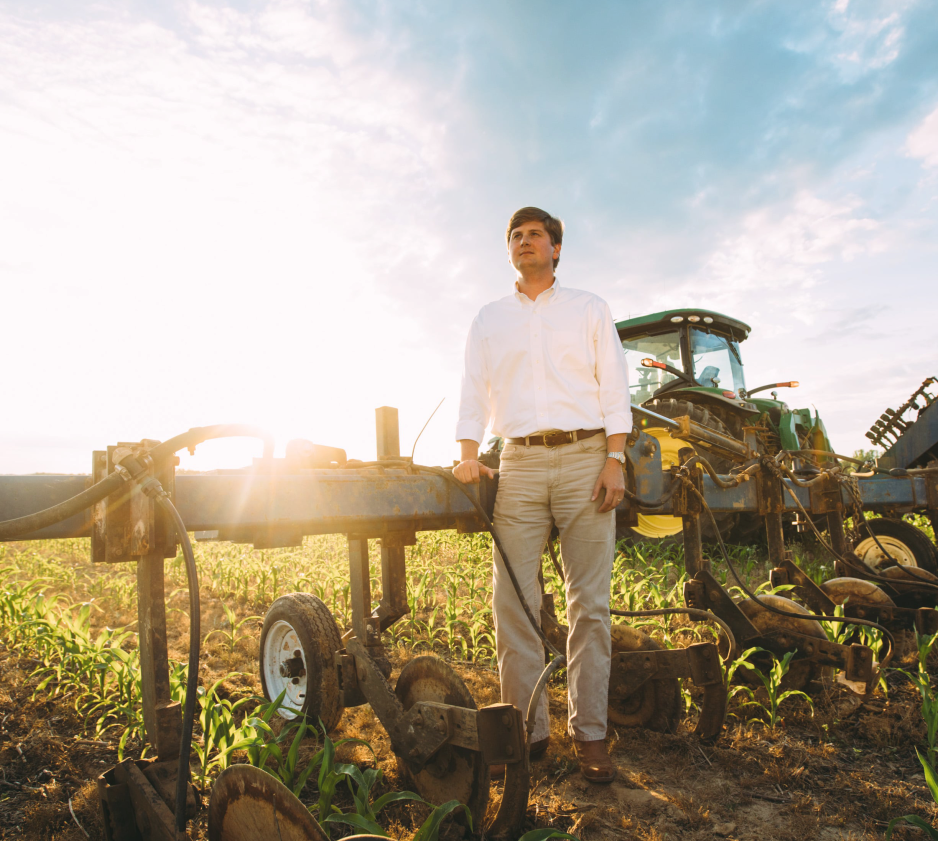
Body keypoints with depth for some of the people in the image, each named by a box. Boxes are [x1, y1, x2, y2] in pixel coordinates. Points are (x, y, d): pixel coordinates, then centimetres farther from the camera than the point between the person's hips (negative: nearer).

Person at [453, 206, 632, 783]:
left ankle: (590, 733, 10)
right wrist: (469, 454, -6)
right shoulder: (489, 319, 18)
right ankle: (527, 729, 10)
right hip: (520, 464, 2)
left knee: (590, 604, 0)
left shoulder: (589, 309, 13)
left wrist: (615, 461, -5)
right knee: (512, 601, -2)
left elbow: (614, 388, 6)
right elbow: (474, 391, 11)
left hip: (585, 459, -1)